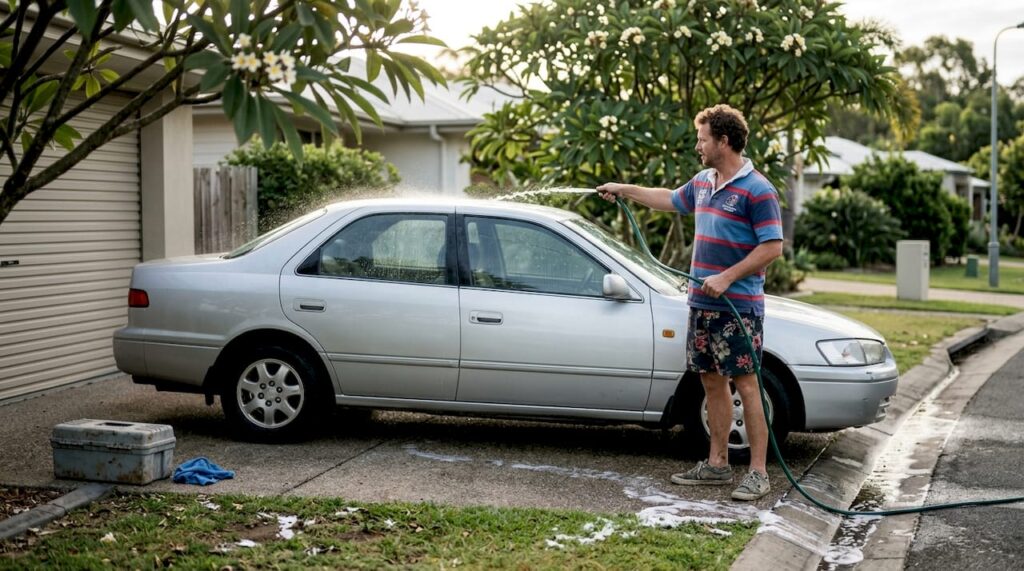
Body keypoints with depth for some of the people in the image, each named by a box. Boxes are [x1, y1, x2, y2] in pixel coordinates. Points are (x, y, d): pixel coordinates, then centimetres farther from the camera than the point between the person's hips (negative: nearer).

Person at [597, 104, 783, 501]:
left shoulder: (757, 190, -13)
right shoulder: (702, 182, 13)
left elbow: (772, 247, -18)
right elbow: (671, 200, 33)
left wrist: (726, 278, -21)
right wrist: (625, 190, 35)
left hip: (738, 306, -8)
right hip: (702, 304, 8)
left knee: (745, 385, -6)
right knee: (712, 383, 12)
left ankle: (758, 472, -2)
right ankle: (717, 464, 20)